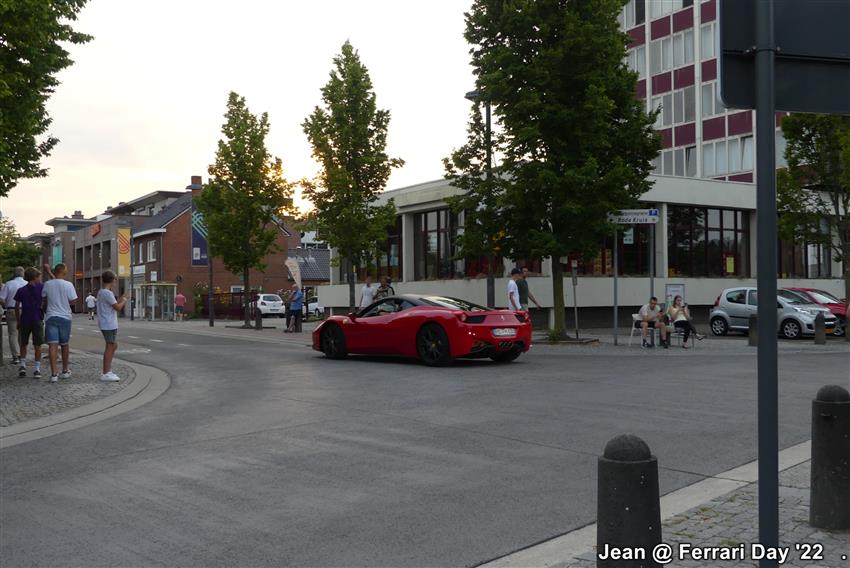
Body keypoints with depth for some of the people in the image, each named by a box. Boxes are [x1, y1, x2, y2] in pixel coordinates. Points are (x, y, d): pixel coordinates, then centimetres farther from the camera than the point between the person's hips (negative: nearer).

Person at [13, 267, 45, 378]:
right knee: (37, 345, 3)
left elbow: (17, 307, 1)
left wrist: (18, 321, 10)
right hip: (37, 320, -1)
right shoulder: (41, 288, -4)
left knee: (23, 344, 17)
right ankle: (37, 369, 1)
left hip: (24, 320, 1)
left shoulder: (21, 290, 1)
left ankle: (23, 365, 10)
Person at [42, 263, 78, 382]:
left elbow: (43, 297, 10)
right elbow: (73, 300, -8)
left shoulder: (47, 284, -3)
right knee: (64, 345, 15)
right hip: (65, 317, 0)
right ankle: (65, 371, 26)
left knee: (52, 345, -4)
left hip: (51, 317, 0)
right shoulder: (68, 285, -9)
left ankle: (54, 374, -12)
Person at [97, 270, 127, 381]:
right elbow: (118, 308, -16)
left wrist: (120, 299, 26)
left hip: (107, 325, 10)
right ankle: (106, 374, -3)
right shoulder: (108, 293, -15)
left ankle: (108, 371, 21)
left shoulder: (100, 292, 14)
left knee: (113, 346, 16)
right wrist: (124, 301, 0)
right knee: (110, 347, -5)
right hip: (109, 325, -10)